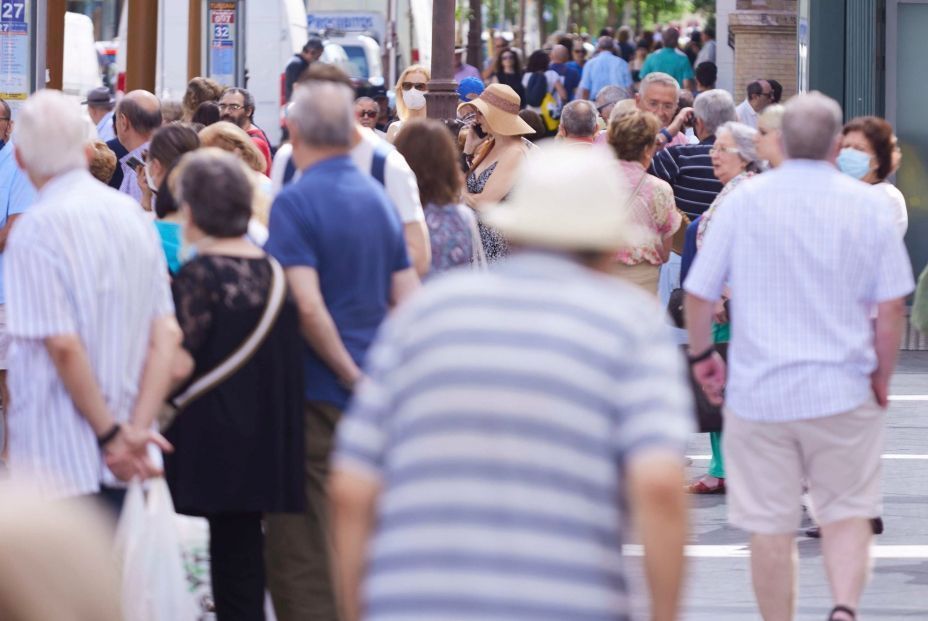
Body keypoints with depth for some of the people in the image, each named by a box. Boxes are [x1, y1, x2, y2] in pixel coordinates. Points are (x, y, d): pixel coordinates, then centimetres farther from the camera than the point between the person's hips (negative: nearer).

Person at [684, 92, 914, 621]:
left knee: (770, 526, 7)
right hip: (843, 392, 0)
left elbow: (698, 293, -1)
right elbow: (891, 306, -4)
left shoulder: (743, 201, -3)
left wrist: (702, 355, 16)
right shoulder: (868, 205, -3)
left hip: (759, 392, 0)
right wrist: (882, 377, 9)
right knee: (847, 512, 11)